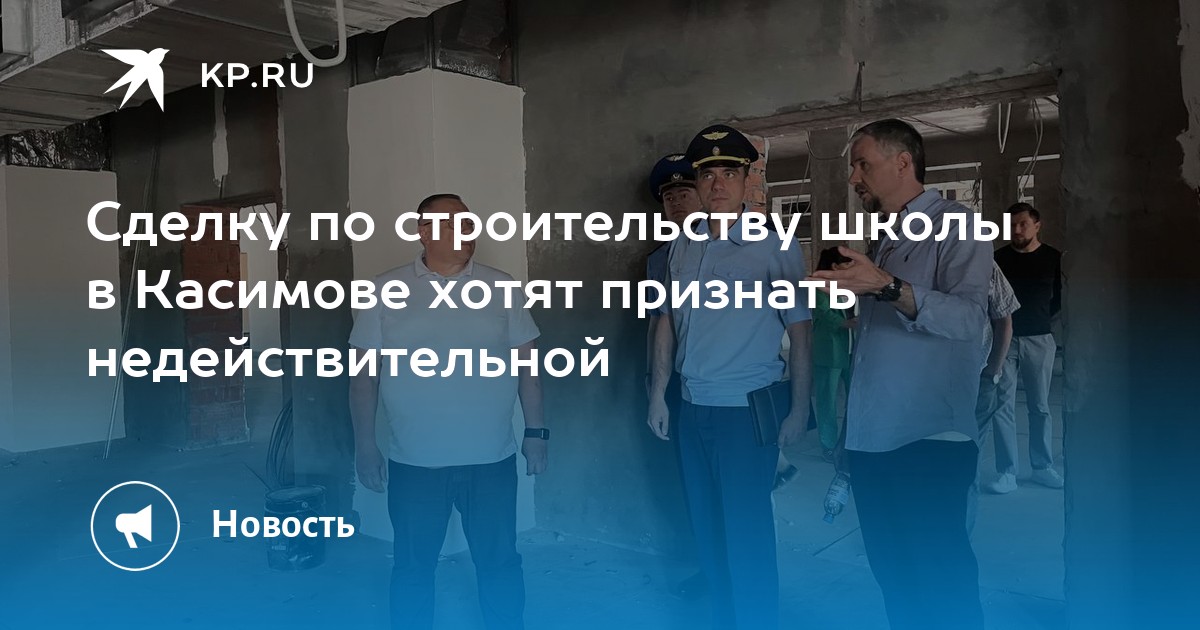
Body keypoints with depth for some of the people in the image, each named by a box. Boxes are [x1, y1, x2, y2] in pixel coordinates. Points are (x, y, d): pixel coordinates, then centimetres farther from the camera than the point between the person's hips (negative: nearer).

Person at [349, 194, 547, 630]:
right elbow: (364, 373, 1)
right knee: (413, 566, 13)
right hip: (414, 462, 0)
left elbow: (528, 363, 5)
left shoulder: (500, 287, 2)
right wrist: (364, 446, -2)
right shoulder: (385, 291, -1)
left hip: (491, 460, 1)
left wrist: (536, 431, 1)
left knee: (499, 562, 12)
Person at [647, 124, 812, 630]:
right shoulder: (682, 247, 5)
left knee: (747, 533, 2)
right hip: (692, 407, 6)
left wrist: (799, 409, -8)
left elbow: (800, 333, -7)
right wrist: (658, 394, 11)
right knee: (708, 528, 17)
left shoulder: (776, 247, -9)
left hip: (747, 410, -5)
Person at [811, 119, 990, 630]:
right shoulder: (887, 240, 18)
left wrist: (886, 286, -33)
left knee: (941, 579, 1)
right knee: (892, 571, 16)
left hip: (929, 440, -8)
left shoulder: (955, 226, -6)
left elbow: (969, 317, -22)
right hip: (871, 436, 8)